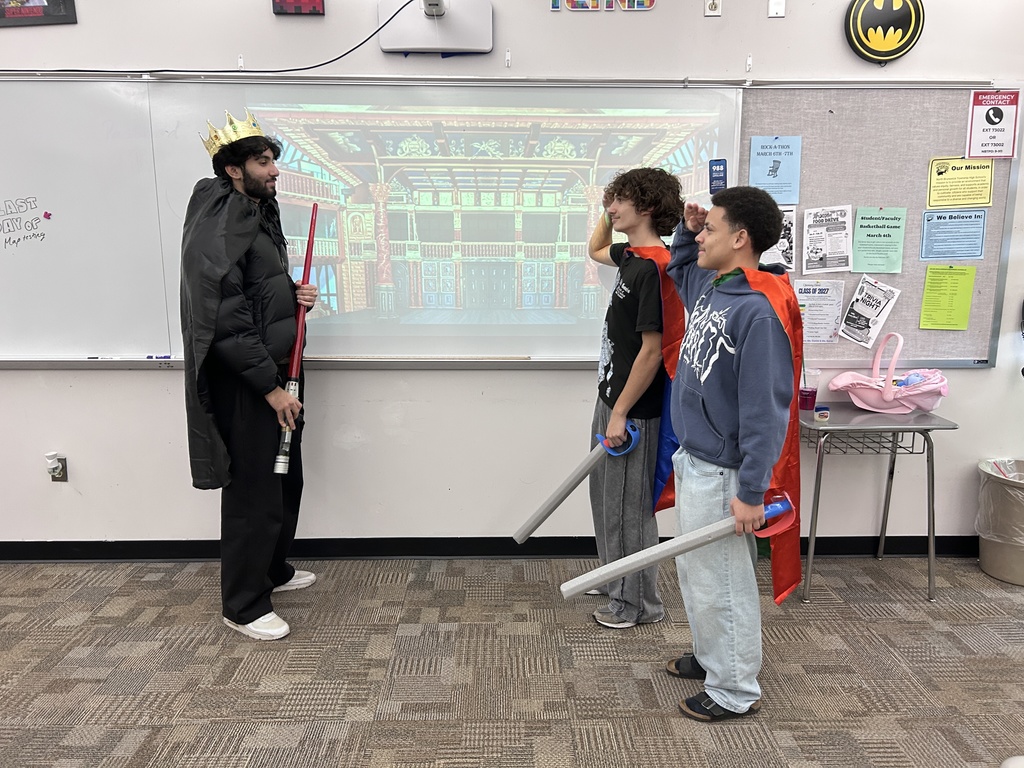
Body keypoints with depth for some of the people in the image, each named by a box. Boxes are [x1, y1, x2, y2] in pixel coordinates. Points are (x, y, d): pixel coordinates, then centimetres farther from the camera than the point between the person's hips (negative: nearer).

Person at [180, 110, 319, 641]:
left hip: (277, 373, 10)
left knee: (286, 481, 19)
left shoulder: (261, 215, 13)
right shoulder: (218, 227, -17)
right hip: (245, 385, -10)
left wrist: (294, 297, 2)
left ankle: (272, 570, 39)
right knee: (255, 493, 0)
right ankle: (244, 605, 17)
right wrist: (269, 386, -21)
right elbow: (225, 322, -23)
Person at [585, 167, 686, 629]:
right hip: (612, 396, 10)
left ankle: (639, 603, 23)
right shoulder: (632, 256, 7)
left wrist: (621, 413, -20)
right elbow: (596, 250, 30)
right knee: (605, 496, 21)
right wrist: (609, 211, 14)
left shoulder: (651, 267, -21)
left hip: (633, 408, -10)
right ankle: (616, 578, 40)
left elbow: (652, 350, -23)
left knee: (628, 505, 4)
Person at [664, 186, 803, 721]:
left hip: (721, 471, -9)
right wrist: (686, 229, 10)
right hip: (691, 460, 9)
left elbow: (763, 410, -25)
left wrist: (752, 491, -23)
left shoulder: (759, 311, -24)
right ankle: (712, 657, 42)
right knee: (693, 569, 23)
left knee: (720, 580, 5)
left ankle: (735, 690, 25)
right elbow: (678, 269, 30)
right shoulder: (708, 286, 4)